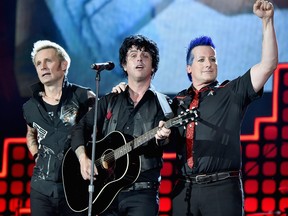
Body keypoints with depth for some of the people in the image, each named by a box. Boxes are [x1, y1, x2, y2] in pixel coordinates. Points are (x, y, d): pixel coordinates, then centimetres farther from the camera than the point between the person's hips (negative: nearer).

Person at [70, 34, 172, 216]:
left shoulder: (162, 105, 7)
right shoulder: (110, 102, 14)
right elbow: (81, 128, 9)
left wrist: (161, 138, -29)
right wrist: (83, 158, -9)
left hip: (141, 192, -3)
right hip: (105, 190, 3)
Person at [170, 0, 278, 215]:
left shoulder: (232, 93, 7)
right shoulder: (179, 101, 17)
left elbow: (268, 65, -2)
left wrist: (267, 20, -9)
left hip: (222, 188, -3)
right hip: (184, 189, 3)